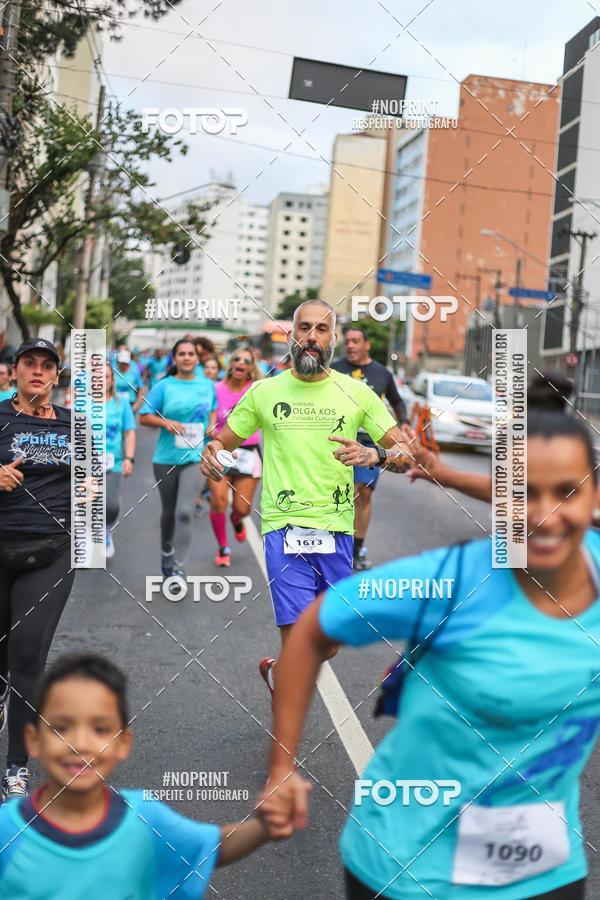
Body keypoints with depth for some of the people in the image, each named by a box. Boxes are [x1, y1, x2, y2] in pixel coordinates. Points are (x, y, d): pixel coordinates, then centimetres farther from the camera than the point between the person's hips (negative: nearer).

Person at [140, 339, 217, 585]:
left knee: (184, 512, -14)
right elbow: (144, 417, -2)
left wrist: (212, 424, 4)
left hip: (195, 457, 0)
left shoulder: (207, 385, 5)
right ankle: (166, 551, 41)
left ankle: (178, 566, -8)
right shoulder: (164, 386, -3)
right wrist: (166, 422, -19)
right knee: (169, 511, 15)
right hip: (166, 459, 0)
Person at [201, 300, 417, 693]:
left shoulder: (356, 392, 6)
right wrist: (211, 451, -9)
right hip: (284, 527, -2)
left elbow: (407, 453, 5)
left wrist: (375, 455, -18)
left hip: (338, 529, 2)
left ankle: (276, 671, 39)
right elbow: (223, 440, 16)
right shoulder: (263, 391, 6)